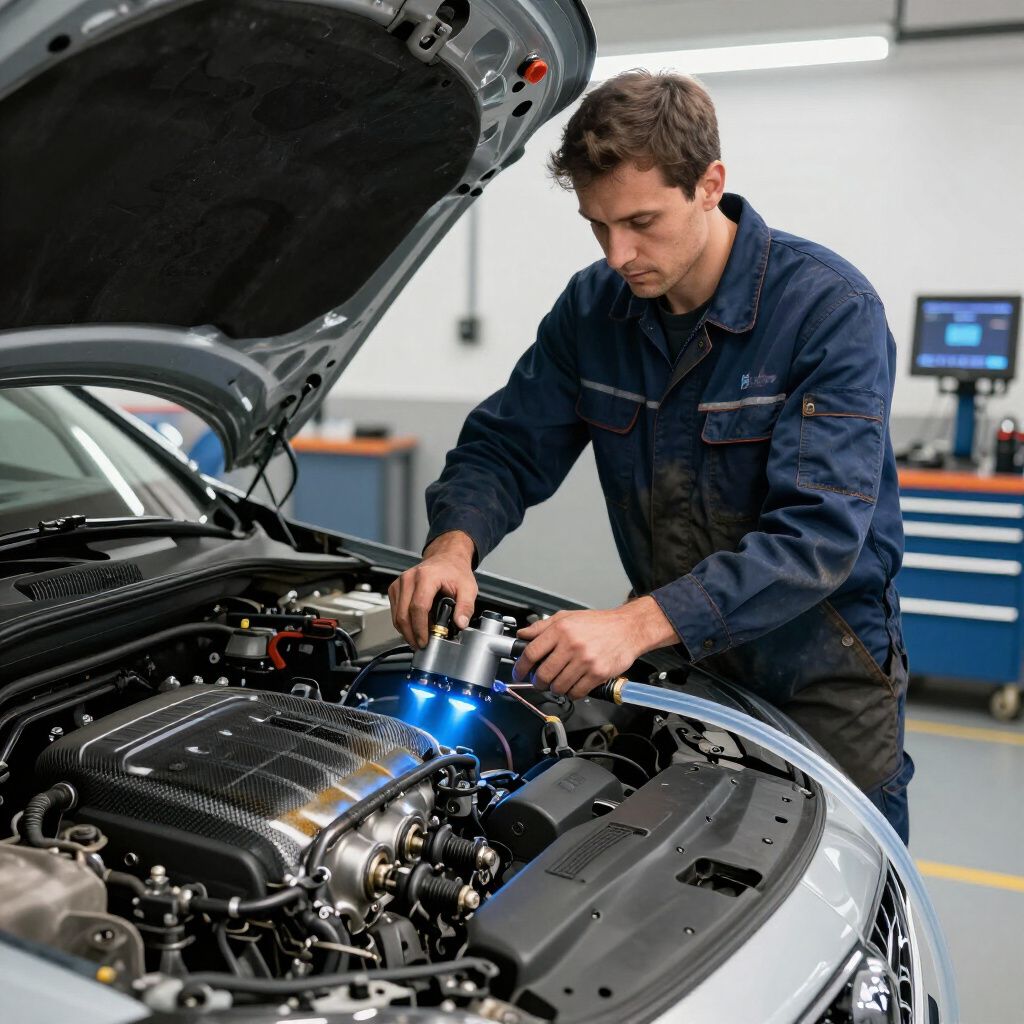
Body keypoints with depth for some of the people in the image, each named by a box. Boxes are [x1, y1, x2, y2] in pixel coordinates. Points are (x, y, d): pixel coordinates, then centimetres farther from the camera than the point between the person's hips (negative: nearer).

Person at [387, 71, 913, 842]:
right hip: (671, 659, 4)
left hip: (820, 675, -4)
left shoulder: (831, 308, -21)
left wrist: (640, 624, -39)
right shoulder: (594, 306, -3)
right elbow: (507, 446, 1)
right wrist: (453, 544, -21)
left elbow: (820, 530, -29)